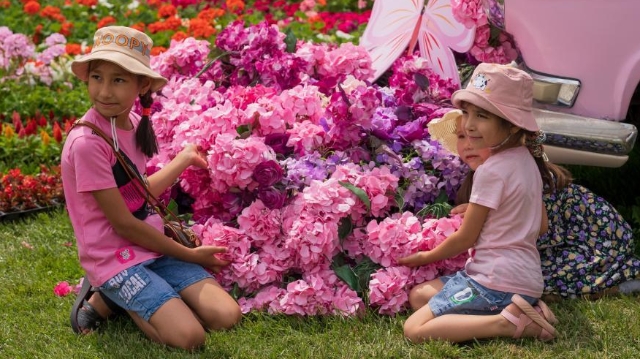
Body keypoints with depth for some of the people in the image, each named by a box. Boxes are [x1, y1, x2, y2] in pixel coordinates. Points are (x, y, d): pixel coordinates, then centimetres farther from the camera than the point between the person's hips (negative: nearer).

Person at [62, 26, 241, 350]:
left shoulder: (133, 122, 2)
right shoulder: (86, 142, -22)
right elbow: (123, 224, -18)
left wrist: (186, 157, 22)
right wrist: (189, 256, -9)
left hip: (152, 246, 7)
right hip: (115, 258, -7)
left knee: (226, 317, -9)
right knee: (190, 337, -20)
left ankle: (121, 297, 9)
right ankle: (106, 299, 3)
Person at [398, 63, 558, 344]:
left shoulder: (492, 171, -17)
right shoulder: (527, 159, 8)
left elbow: (465, 237, -9)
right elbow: (540, 225, 18)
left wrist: (426, 257, 8)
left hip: (496, 283, -9)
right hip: (527, 279, 9)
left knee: (414, 329, -10)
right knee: (418, 295, 16)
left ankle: (505, 323, -18)